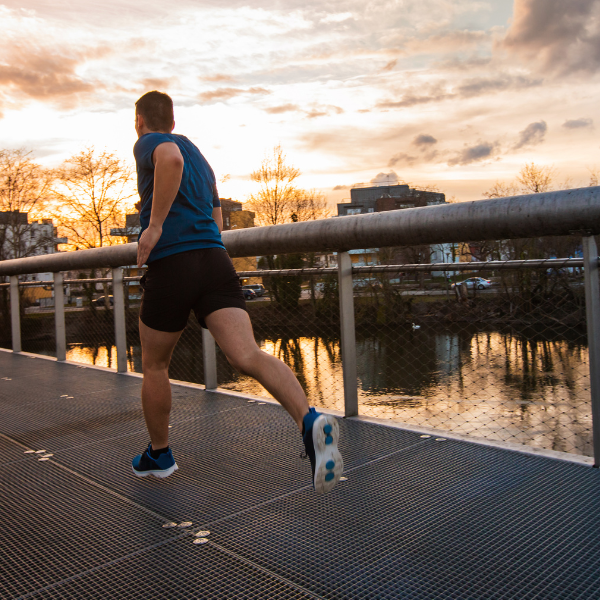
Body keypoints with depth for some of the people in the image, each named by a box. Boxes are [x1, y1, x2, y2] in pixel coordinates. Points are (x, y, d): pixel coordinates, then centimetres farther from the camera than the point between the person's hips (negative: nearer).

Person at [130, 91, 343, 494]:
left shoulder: (148, 143, 5)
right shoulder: (198, 155, 28)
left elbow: (172, 159, -21)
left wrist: (154, 225, -18)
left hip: (170, 265, -5)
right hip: (216, 263, 5)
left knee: (154, 366, 16)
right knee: (247, 355, -13)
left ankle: (159, 455, 32)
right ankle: (310, 421, -37)